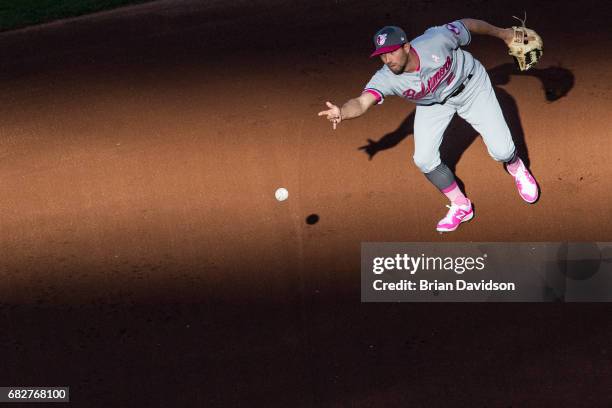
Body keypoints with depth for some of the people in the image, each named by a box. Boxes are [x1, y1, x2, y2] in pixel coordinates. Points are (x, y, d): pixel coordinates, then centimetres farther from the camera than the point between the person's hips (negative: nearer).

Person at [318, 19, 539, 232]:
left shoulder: (436, 40, -37)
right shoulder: (386, 78, -33)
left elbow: (467, 24, -19)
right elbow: (361, 102, -49)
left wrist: (501, 33, -2)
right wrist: (341, 112, -72)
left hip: (470, 87, -2)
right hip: (433, 103, 2)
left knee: (501, 151, -5)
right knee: (424, 159, -8)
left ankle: (516, 168, 35)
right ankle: (460, 206, 18)